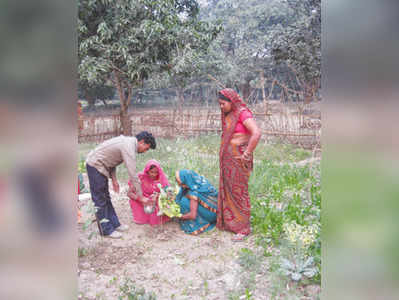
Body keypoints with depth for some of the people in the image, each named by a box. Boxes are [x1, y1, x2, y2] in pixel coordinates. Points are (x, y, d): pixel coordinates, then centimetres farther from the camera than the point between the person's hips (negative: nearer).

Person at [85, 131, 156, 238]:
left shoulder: (128, 141, 6)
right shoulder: (129, 147, -24)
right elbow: (133, 175, -25)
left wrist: (114, 179, 10)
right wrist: (141, 197, -19)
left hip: (97, 165, 10)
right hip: (95, 166, -10)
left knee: (106, 198, 16)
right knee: (100, 201, 0)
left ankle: (114, 224, 25)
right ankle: (106, 230, 9)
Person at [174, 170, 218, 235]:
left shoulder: (194, 191, -28)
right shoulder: (198, 179, -5)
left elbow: (193, 215, -27)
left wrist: (179, 217, -11)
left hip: (211, 213, -8)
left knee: (184, 202, -15)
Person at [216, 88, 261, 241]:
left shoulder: (243, 114, -14)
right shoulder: (228, 115, 13)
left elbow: (256, 133, -27)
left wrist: (247, 154, -22)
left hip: (238, 159, -9)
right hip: (227, 159, 9)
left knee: (239, 191, -3)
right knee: (227, 190, 14)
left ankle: (244, 228, 8)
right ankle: (229, 222, 27)